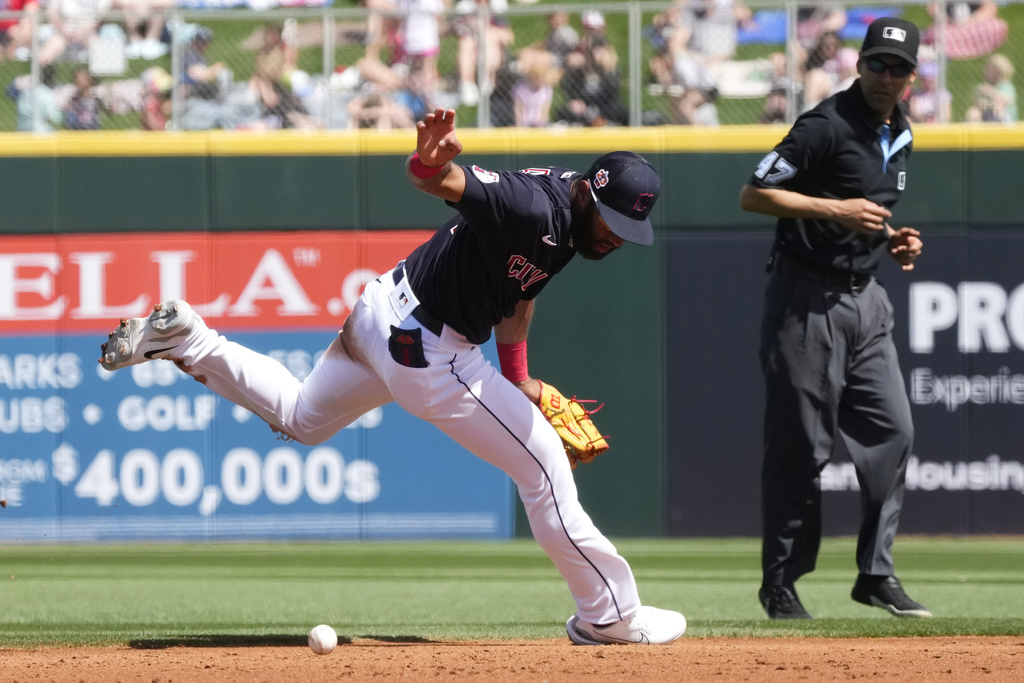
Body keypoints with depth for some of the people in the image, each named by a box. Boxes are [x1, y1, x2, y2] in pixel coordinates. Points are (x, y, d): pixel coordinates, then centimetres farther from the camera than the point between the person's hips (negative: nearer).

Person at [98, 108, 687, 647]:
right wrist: (430, 163, -64)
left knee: (300, 417, 30)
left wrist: (517, 378, 15)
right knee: (544, 464, -3)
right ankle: (610, 614, 7)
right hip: (425, 352, -10)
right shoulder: (536, 208, -28)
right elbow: (445, 181, -41)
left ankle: (185, 338, 18)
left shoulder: (570, 218, 2)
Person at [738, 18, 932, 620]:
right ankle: (781, 583, 5)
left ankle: (877, 573, 6)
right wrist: (835, 210, -22)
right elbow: (754, 194, -15)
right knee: (802, 446, -4)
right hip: (808, 301, -8)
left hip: (865, 299, 8)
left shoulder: (900, 136, 14)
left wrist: (894, 241, 7)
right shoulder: (827, 126, -12)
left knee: (893, 430, 0)